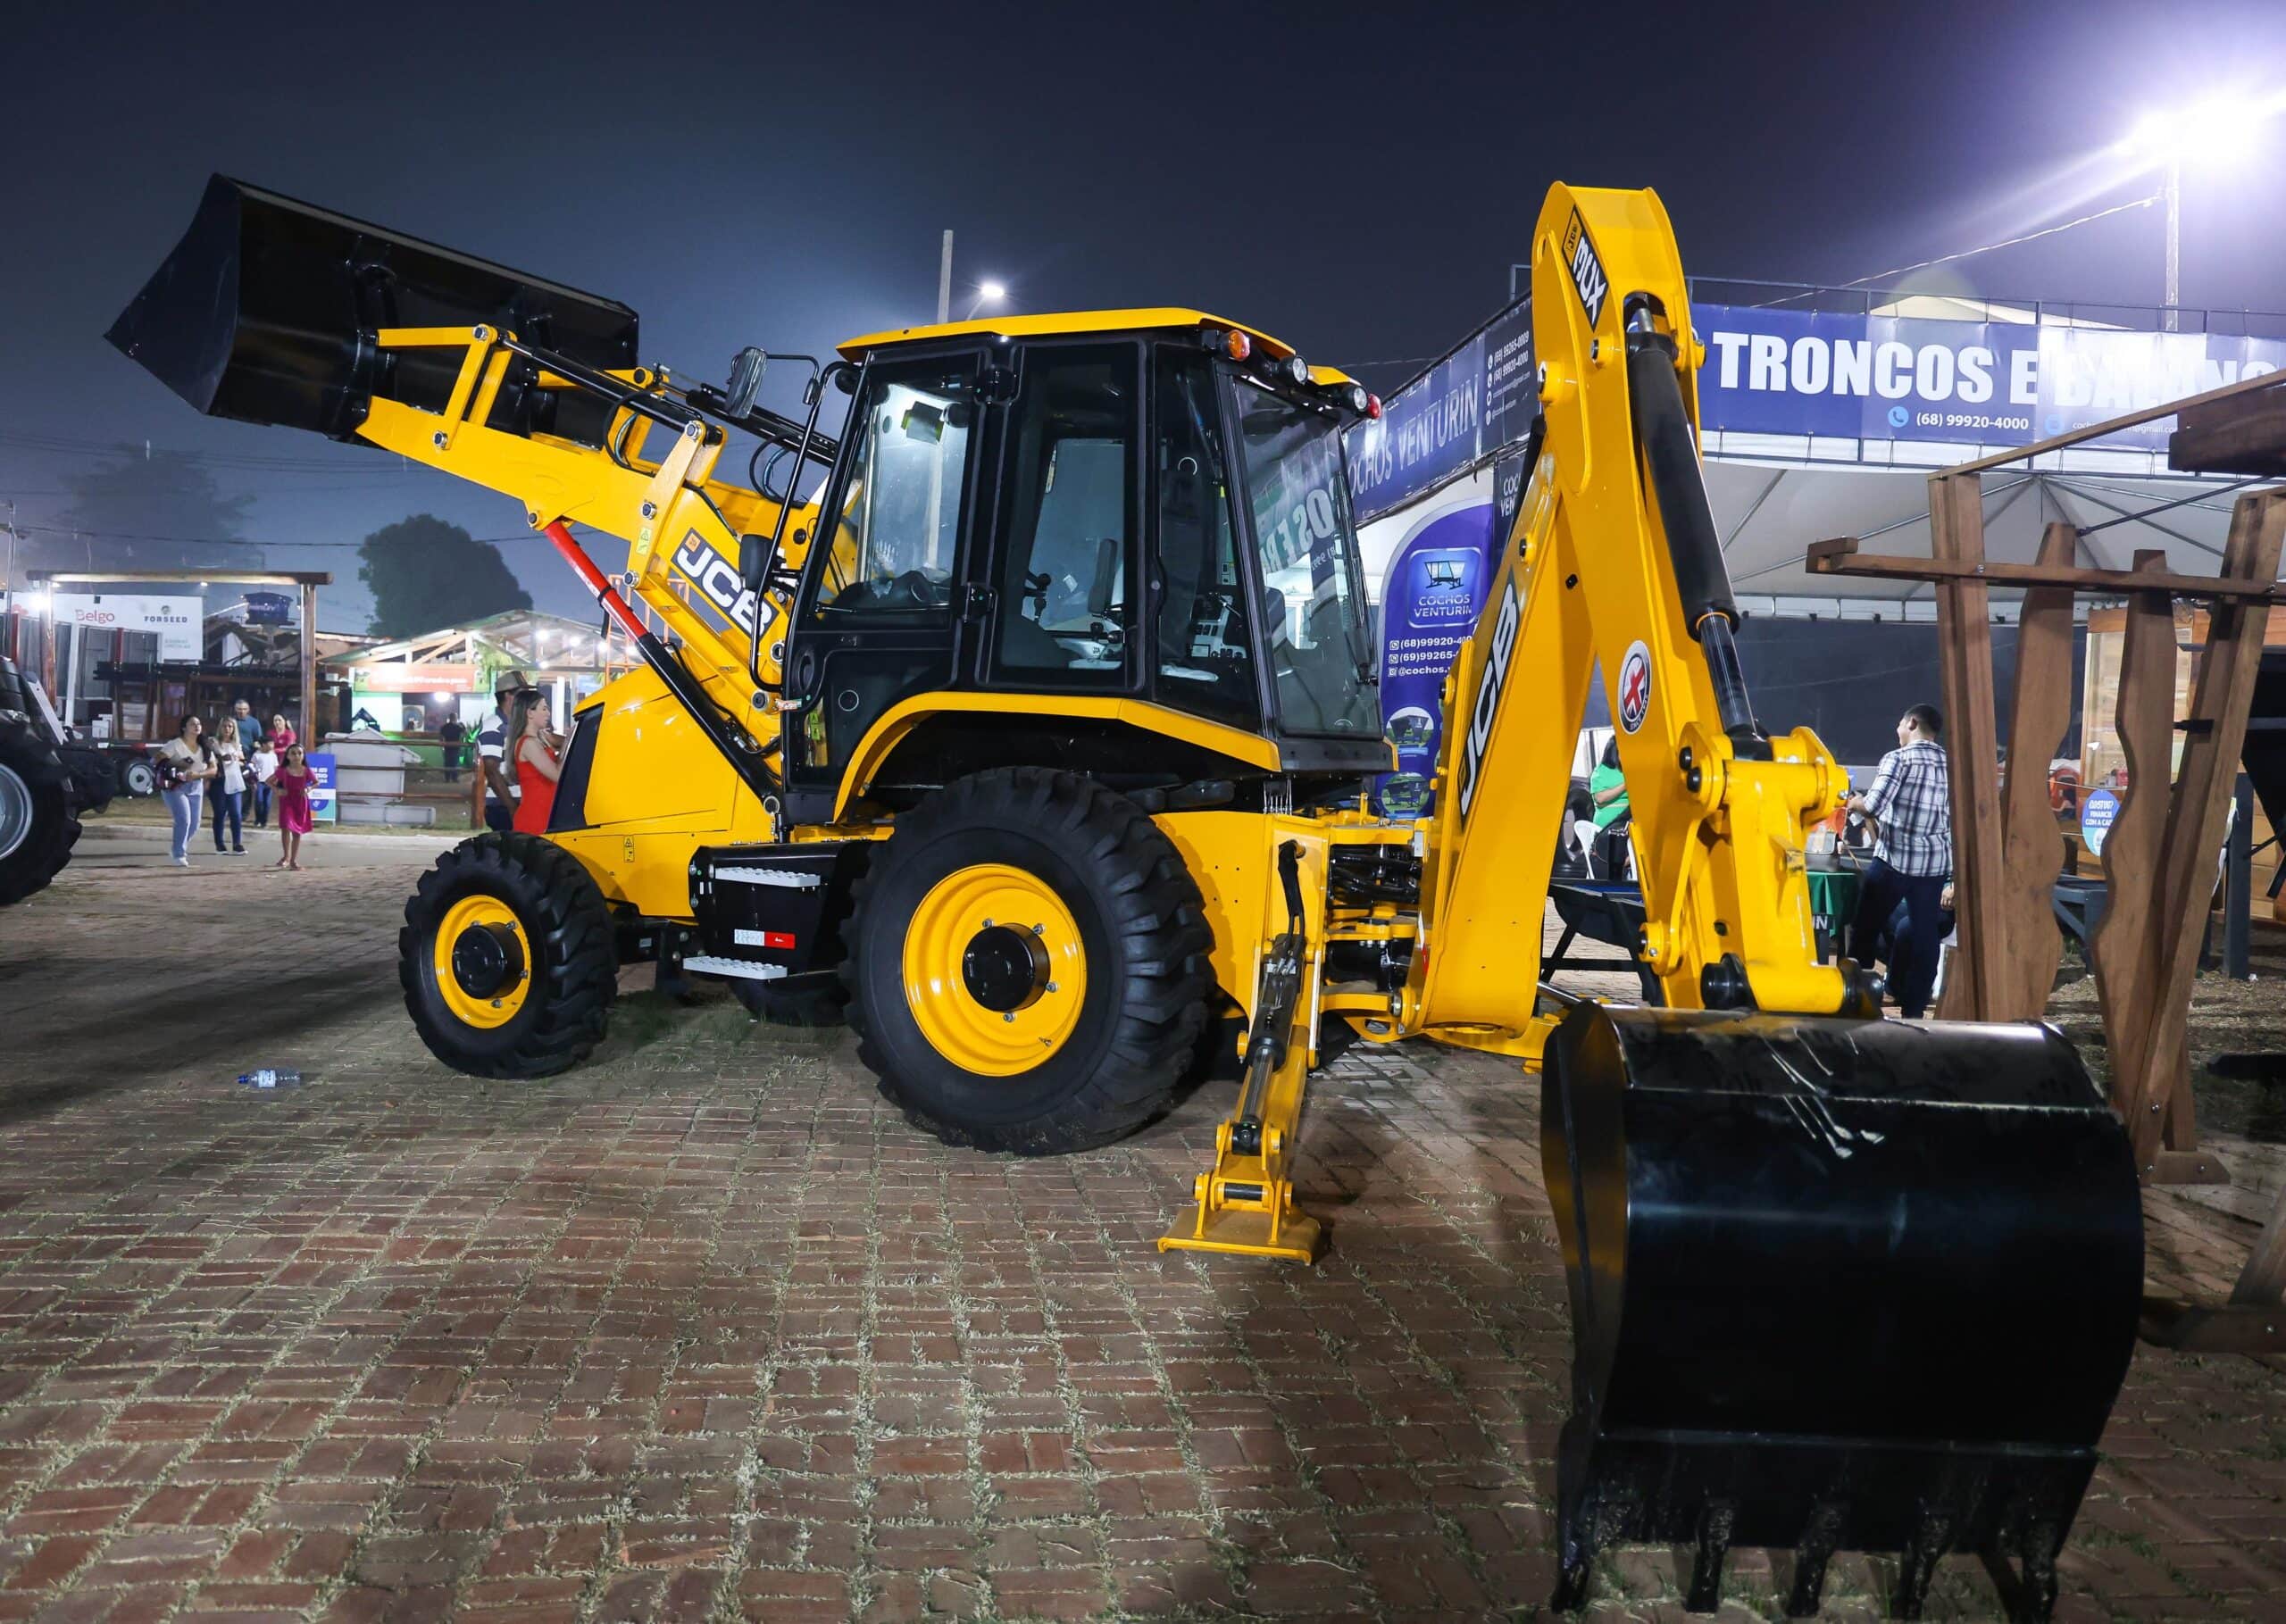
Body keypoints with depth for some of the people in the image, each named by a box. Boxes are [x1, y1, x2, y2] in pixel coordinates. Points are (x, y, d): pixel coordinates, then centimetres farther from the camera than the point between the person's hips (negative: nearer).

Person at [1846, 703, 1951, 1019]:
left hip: (1894, 857, -5)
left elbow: (1873, 805, -16)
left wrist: (1854, 802, 4)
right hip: (1935, 862, 5)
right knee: (1924, 934, 5)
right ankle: (1914, 1009, 6)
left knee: (1866, 929, 7)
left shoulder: (1898, 759, -7)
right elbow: (1955, 816, 13)